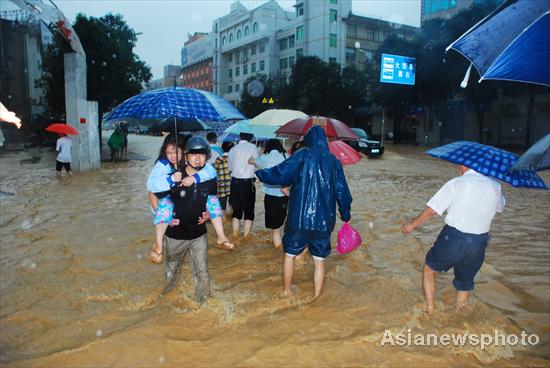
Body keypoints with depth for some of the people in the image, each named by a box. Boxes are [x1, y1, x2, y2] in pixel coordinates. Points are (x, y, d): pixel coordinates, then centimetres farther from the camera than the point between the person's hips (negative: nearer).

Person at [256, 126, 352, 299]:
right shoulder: (334, 161, 6)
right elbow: (342, 191, 9)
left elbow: (279, 173, -7)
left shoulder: (303, 155, -4)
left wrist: (259, 174, 11)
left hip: (300, 217, -3)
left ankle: (286, 291, 28)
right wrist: (346, 215, 21)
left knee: (289, 254, 16)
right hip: (324, 220, 3)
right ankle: (316, 298, 20)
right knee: (319, 261, 12)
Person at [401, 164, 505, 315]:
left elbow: (432, 210, -11)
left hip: (454, 238, -4)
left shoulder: (457, 183, -10)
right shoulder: (495, 186, 2)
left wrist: (412, 224, 1)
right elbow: (499, 208, 23)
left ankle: (430, 310, 16)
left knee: (429, 269, 18)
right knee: (465, 282, 22)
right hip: (479, 243, 4)